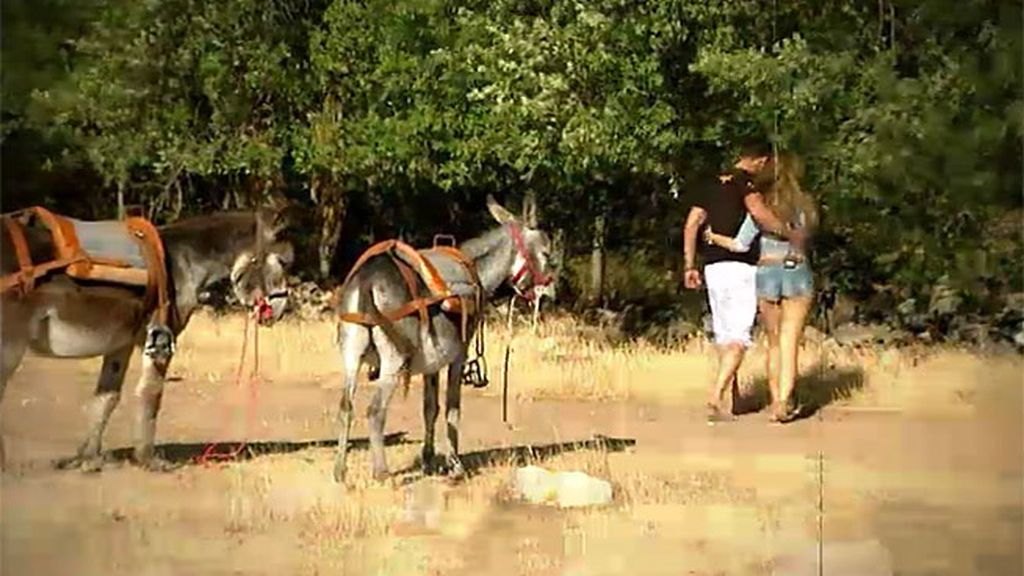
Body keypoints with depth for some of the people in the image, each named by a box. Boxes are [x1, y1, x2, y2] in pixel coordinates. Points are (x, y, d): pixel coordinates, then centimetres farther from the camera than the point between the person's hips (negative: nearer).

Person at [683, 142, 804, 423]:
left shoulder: (713, 185, 17)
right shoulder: (747, 181, -5)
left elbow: (691, 225, 13)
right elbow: (759, 212, -23)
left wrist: (690, 266, 13)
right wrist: (789, 234, -11)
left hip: (713, 266, 7)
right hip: (740, 266, -7)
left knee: (723, 334, 16)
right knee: (739, 337, -7)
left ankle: (730, 395, 24)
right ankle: (716, 399, -18)